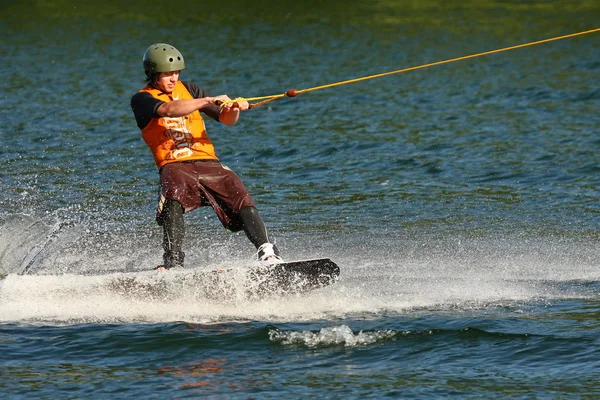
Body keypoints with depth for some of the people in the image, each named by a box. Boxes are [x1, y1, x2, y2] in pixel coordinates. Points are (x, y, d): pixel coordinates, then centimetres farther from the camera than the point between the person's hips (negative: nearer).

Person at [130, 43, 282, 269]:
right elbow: (168, 109, -18)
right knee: (173, 202, -33)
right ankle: (173, 262, -37)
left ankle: (267, 252, -25)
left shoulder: (188, 89, 19)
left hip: (207, 162, 4)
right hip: (175, 165, -4)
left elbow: (226, 120, 16)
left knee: (241, 199, -18)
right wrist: (208, 101, -24)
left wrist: (233, 110, -8)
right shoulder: (142, 99, 5)